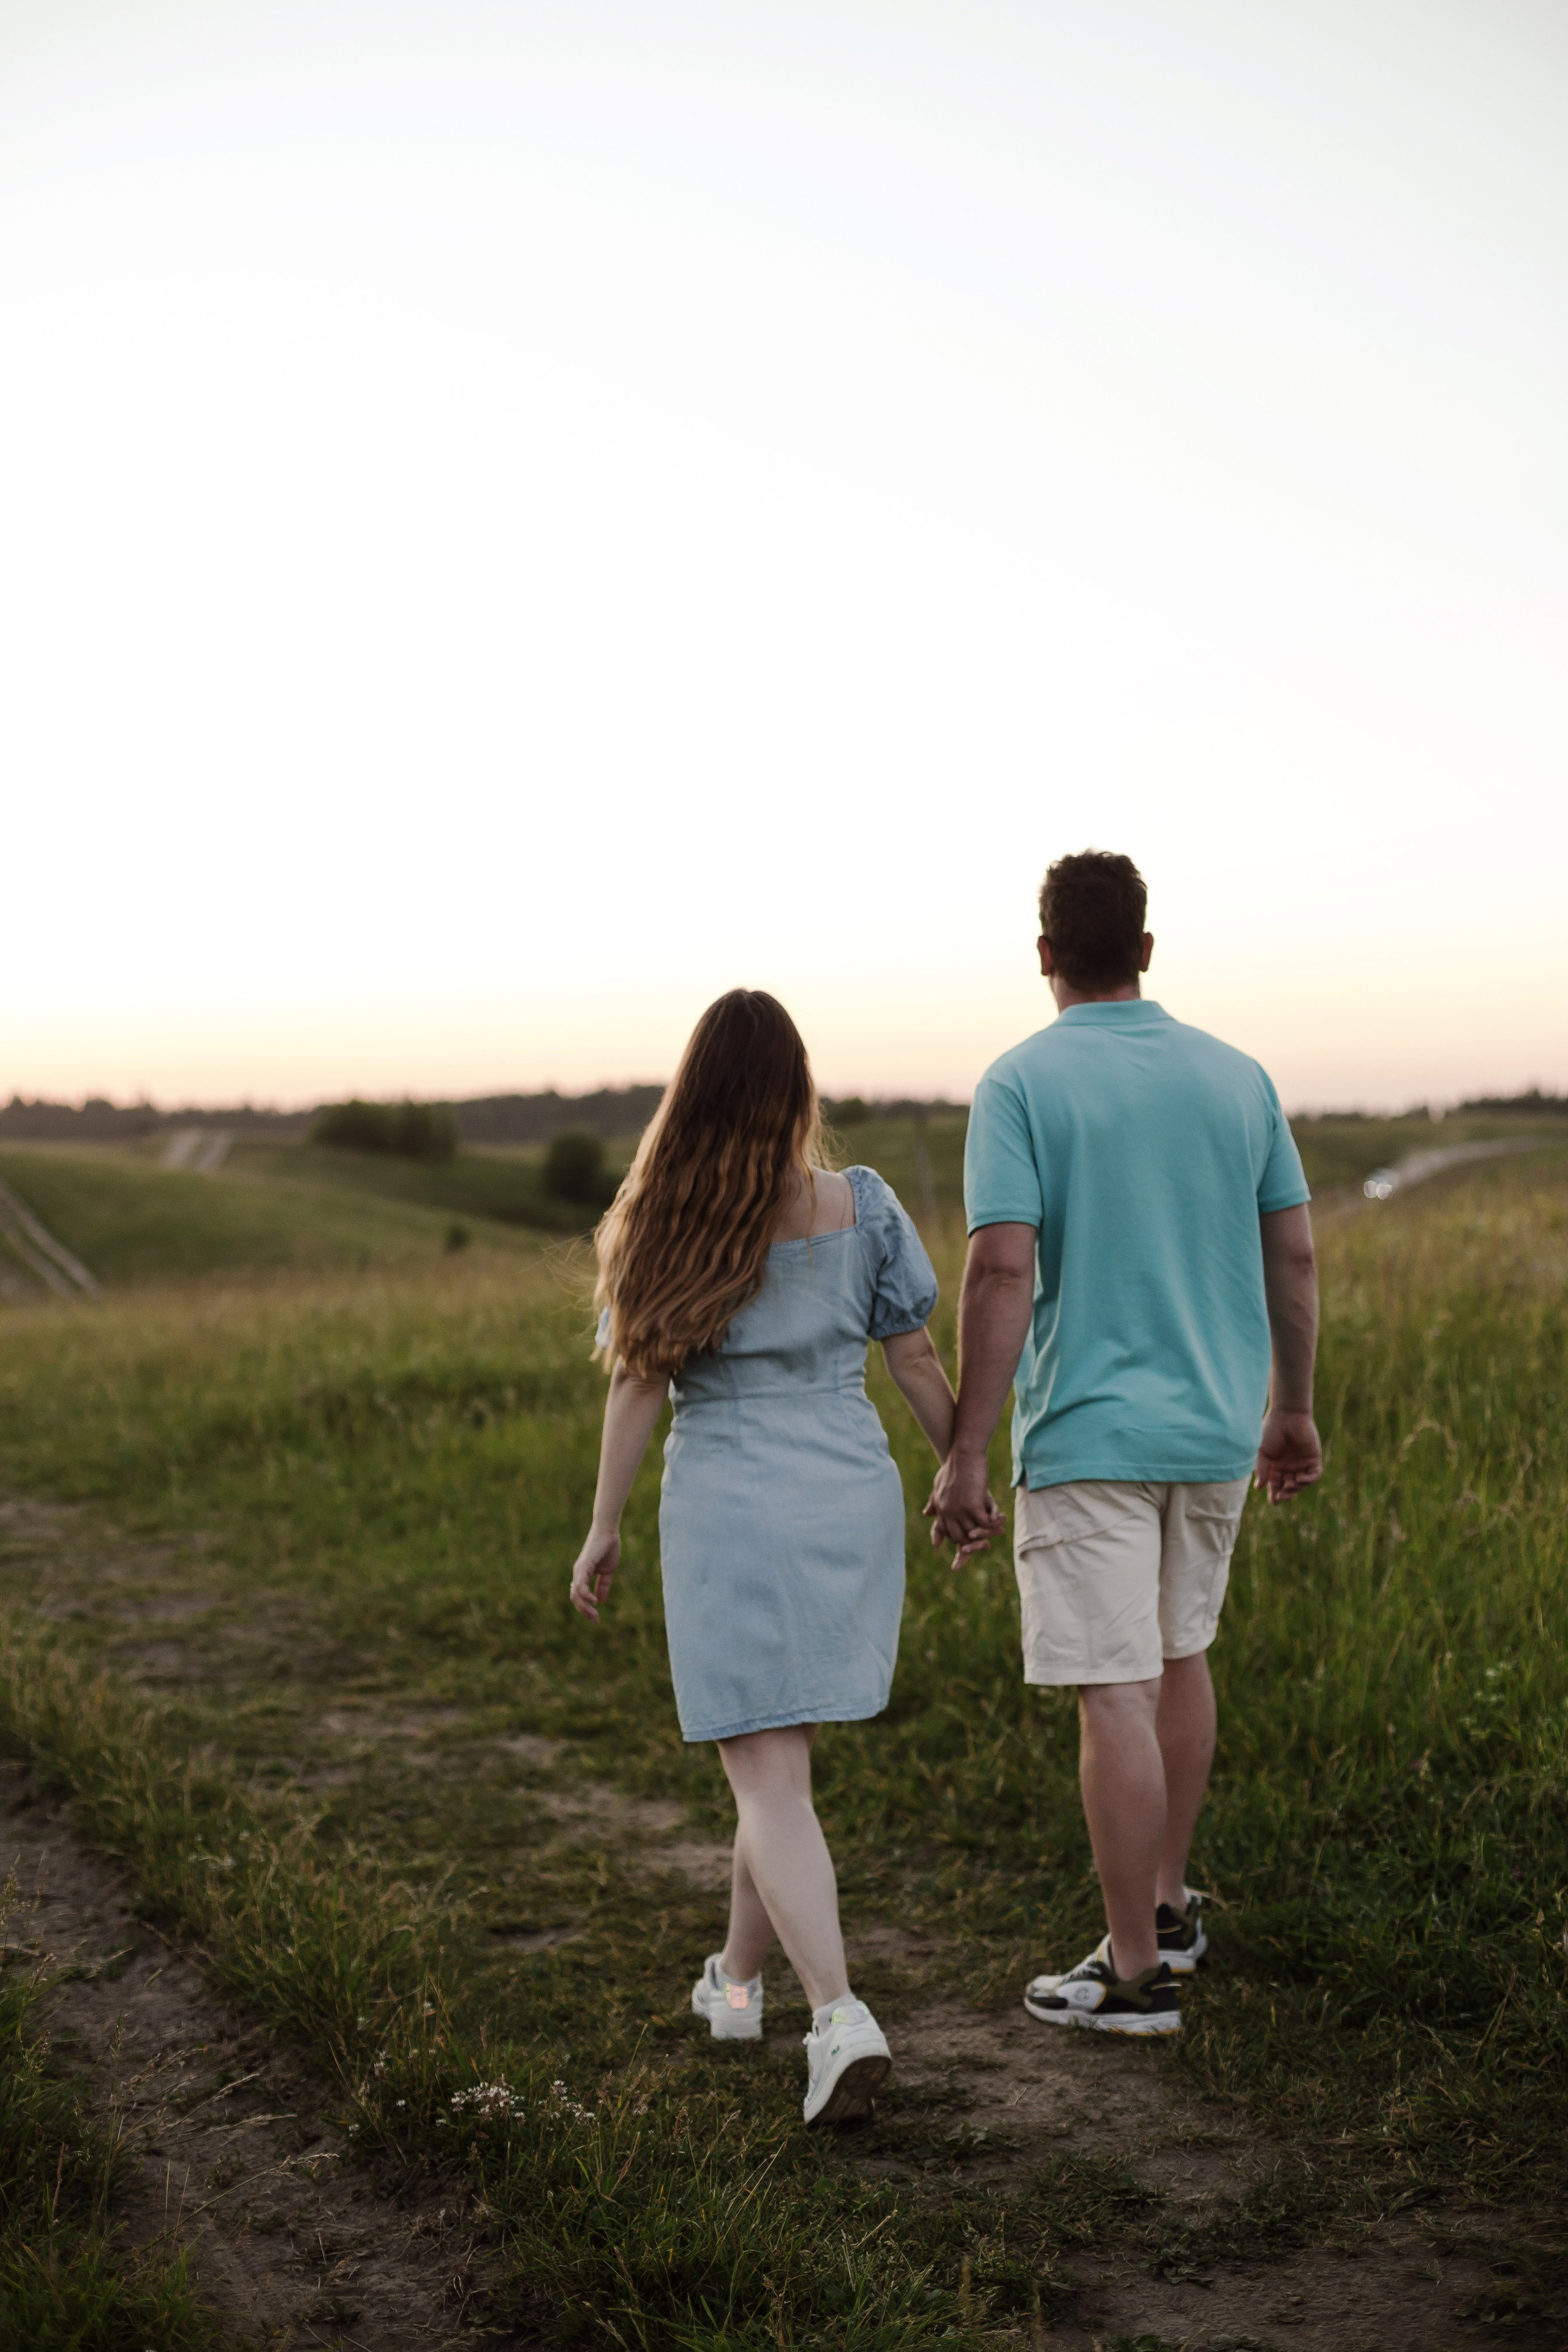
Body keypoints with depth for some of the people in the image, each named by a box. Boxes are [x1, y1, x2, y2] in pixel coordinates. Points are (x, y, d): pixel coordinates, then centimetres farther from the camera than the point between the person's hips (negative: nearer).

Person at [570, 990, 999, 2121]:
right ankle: (737, 1978, 34)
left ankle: (840, 2013, -18)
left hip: (726, 1509, -3)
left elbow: (638, 1387, -5)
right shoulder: (863, 1207, -3)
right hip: (851, 1498, 3)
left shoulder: (667, 1222, -7)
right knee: (783, 1756, 19)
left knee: (769, 1782, -1)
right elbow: (918, 1362, 1)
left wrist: (605, 1527, 4)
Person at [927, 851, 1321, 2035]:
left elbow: (1002, 1271, -17)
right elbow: (1294, 1254, 7)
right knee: (1179, 1656, 22)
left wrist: (967, 1448, -13)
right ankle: (1170, 1903, 34)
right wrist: (1293, 1406, 19)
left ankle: (1136, 1970, 5)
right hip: (1215, 1426, 6)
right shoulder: (1237, 1076, 4)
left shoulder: (1020, 1084, -10)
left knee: (1116, 1694, -2)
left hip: (1088, 1435, -5)